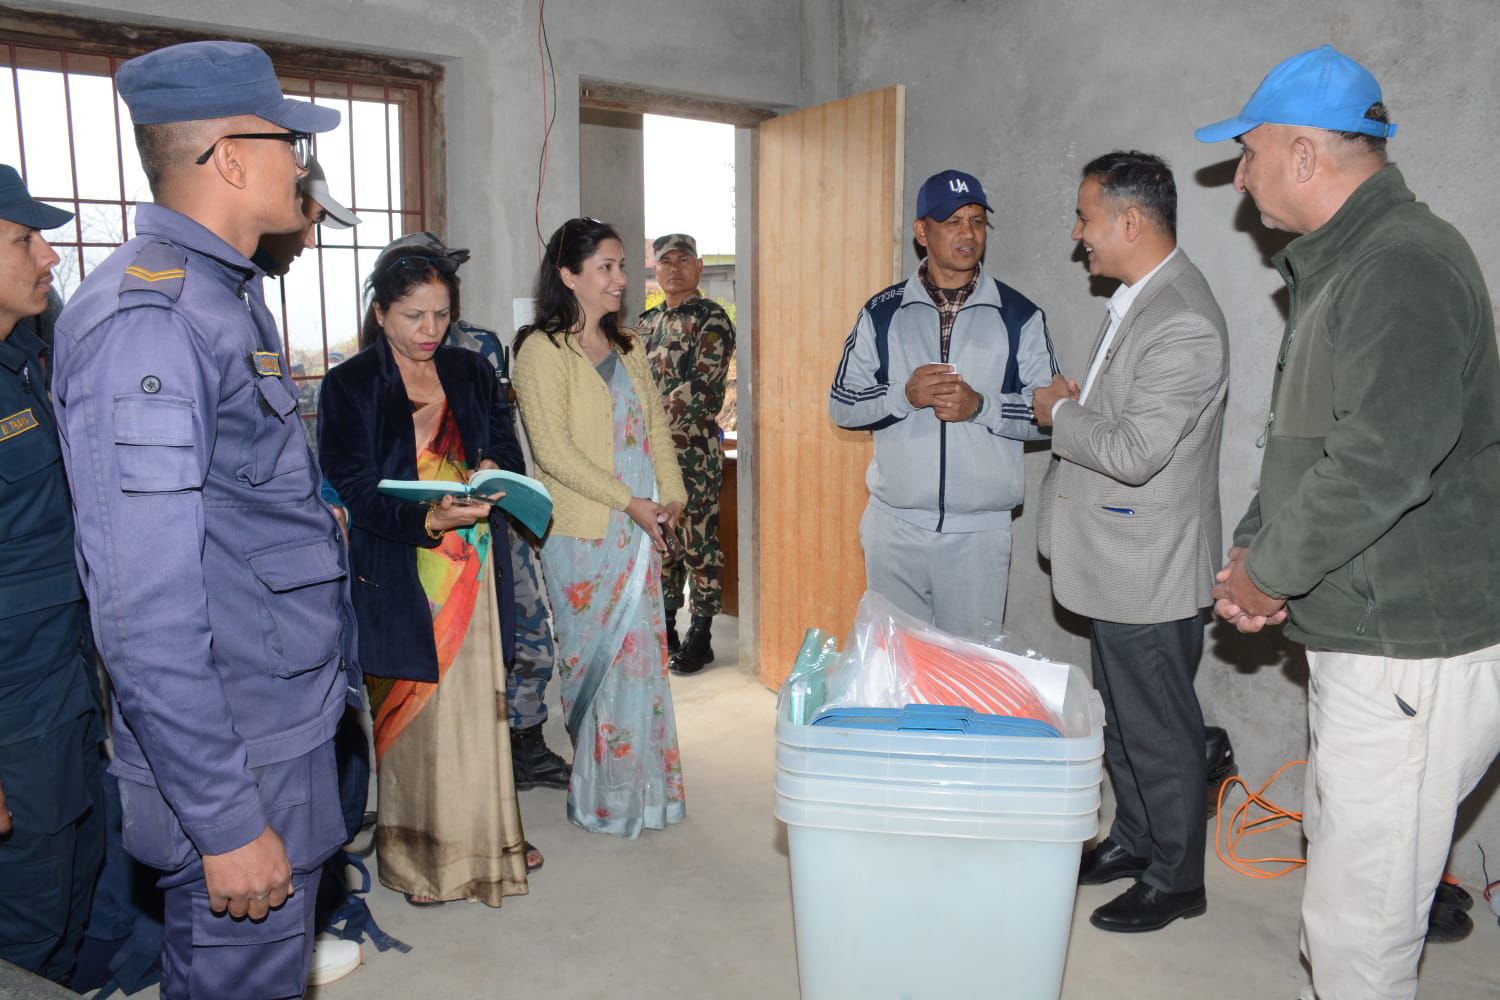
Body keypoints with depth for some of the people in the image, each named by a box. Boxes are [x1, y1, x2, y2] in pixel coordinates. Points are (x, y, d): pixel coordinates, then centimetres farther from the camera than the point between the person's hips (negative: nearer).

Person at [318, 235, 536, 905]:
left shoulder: (472, 373, 11)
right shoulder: (349, 386, -2)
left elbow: (507, 448, 13)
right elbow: (354, 490, -10)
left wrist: (492, 469, -11)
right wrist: (428, 519, -27)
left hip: (471, 569, 4)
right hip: (398, 578, -3)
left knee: (476, 704, 7)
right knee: (411, 712, 1)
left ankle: (477, 842, 22)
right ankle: (416, 852, 17)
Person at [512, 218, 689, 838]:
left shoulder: (627, 347, 14)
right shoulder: (542, 349, -7)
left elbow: (655, 426, 14)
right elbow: (552, 448, -14)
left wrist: (671, 496, -1)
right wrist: (628, 501, -15)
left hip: (640, 530, 6)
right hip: (582, 532, -6)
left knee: (641, 653, 10)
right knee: (593, 659, 2)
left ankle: (642, 788, 24)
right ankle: (599, 795, 17)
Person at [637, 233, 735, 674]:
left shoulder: (711, 319, -5)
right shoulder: (648, 323, 17)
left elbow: (699, 386, -16)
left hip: (694, 450, -7)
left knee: (699, 541, -2)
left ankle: (700, 636, 6)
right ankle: (664, 628, 23)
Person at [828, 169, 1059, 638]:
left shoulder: (1020, 316, 2)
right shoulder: (881, 313, 5)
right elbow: (841, 403, 4)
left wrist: (981, 406, -16)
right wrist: (904, 396, -14)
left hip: (980, 530, -1)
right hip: (894, 528, 1)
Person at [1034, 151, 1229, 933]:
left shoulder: (1183, 323, -24)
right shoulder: (1135, 299, 9)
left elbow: (1135, 451, -28)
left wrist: (1060, 413, -13)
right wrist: (1072, 407, 3)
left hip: (1149, 569, -10)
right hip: (1116, 559, 10)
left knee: (1159, 730, 6)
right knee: (1122, 716, 22)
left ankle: (1175, 878, 24)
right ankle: (1132, 840, 40)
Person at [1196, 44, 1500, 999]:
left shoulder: (1407, 265, -19)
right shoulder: (1338, 267, 15)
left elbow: (1378, 466, -28)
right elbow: (1301, 444, 20)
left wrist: (1269, 572, -14)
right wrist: (1253, 549, 7)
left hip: (1412, 660, -10)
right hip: (1358, 641, 10)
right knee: (1340, 874, 24)